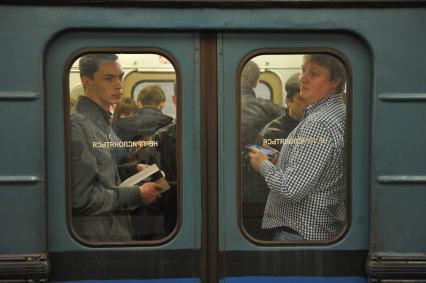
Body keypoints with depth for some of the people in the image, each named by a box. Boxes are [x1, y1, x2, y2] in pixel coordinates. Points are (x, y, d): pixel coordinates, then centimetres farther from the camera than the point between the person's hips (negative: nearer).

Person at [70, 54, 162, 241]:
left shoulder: (103, 124, 12)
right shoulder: (78, 125, -18)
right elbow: (81, 197, -22)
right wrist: (136, 195, -15)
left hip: (115, 231, 9)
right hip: (94, 237, -9)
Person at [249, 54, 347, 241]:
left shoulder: (318, 124, -24)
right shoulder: (338, 112, 9)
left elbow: (291, 190, -27)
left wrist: (263, 164, -11)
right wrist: (278, 160, 10)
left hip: (300, 233, -10)